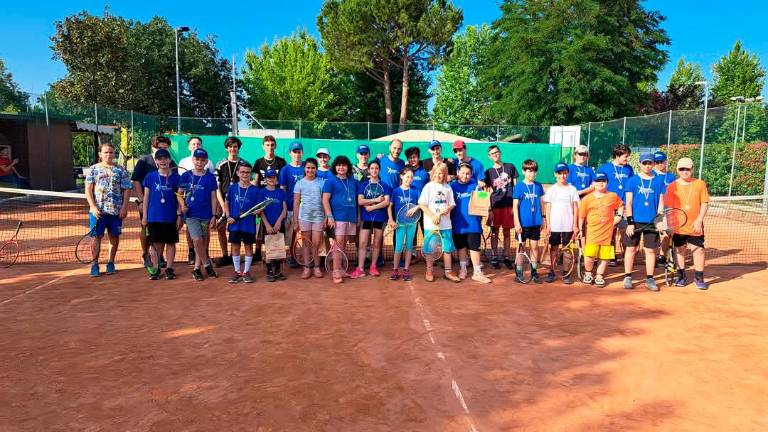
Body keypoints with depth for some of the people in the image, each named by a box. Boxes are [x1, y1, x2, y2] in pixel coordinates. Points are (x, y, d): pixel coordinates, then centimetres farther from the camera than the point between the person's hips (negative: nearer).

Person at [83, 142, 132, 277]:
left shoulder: (121, 170, 4)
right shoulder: (93, 169, 5)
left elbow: (127, 190, 2)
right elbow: (88, 190, 1)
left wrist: (124, 208, -7)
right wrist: (93, 207, -10)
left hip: (116, 210, 1)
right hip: (98, 210, -1)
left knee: (114, 236, 7)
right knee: (97, 237, 1)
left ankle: (111, 263, 20)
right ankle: (94, 265, 8)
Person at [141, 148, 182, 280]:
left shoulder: (175, 177, 1)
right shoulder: (150, 176, 3)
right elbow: (146, 197, 6)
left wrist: (179, 216, -2)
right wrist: (144, 216, 3)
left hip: (171, 217, -1)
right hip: (154, 216, 1)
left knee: (170, 242, 6)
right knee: (157, 243, 8)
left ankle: (169, 268, 15)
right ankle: (156, 268, 17)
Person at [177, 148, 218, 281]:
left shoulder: (210, 177, 0)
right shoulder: (186, 176, 1)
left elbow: (213, 197, 2)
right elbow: (180, 193, 7)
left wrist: (214, 216, -2)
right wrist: (182, 205, -13)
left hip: (206, 215, 1)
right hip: (191, 214, -1)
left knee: (203, 242, 8)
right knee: (197, 240, -12)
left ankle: (197, 268, 21)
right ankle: (207, 264, 6)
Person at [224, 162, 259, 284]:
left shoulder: (255, 190, -2)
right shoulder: (232, 188, 2)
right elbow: (226, 203, 11)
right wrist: (228, 217, -1)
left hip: (249, 224, -1)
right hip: (234, 224, 2)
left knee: (248, 246, 7)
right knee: (235, 246, 8)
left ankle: (246, 272, 18)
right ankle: (237, 271, 20)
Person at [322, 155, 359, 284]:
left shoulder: (353, 181, 14)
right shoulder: (331, 181, 0)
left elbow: (357, 199, 19)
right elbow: (325, 200, -6)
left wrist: (358, 215, 12)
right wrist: (329, 216, -13)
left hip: (351, 216, 5)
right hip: (338, 216, -5)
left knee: (344, 244, 10)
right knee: (339, 243, -10)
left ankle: (340, 268, 18)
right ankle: (336, 272, -7)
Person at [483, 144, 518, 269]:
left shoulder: (510, 167, 4)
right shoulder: (488, 172, 5)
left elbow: (516, 186, 6)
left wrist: (516, 204, 1)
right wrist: (489, 209, -3)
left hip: (509, 204, 0)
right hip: (495, 205, 0)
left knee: (507, 232, 7)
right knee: (495, 233, 4)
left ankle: (506, 257, 17)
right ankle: (494, 257, 13)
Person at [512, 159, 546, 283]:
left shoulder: (538, 186, 5)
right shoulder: (519, 186, -6)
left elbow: (541, 203, 12)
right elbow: (515, 205, -7)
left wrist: (543, 218, 10)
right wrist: (517, 222, -12)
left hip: (536, 222, 3)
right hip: (523, 223, -3)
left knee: (535, 246, 10)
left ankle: (534, 272, 20)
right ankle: (519, 273, 14)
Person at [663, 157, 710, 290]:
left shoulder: (700, 184, 1)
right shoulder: (672, 186, 0)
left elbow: (705, 204, 0)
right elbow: (669, 207, 0)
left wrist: (699, 220, -10)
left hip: (695, 226, 0)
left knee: (699, 250, 1)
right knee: (679, 250, 10)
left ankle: (699, 278, 13)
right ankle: (681, 276, 23)